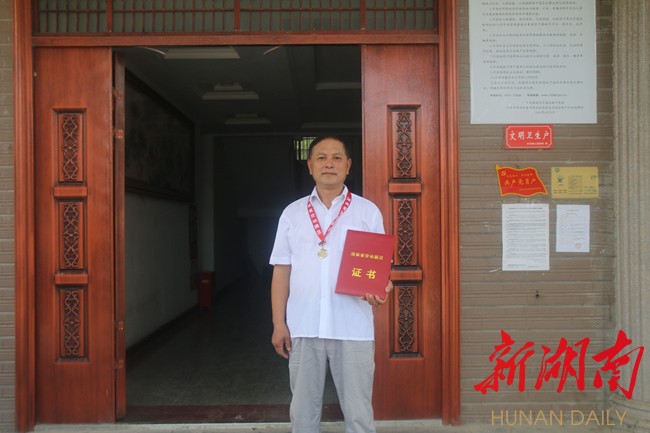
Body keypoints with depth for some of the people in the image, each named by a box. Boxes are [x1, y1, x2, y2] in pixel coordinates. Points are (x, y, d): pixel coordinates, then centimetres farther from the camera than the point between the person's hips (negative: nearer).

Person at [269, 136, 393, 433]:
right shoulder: (292, 213, 7)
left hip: (353, 328, -1)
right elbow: (282, 271, 7)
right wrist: (279, 324, 1)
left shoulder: (368, 211, 3)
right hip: (303, 328, 2)